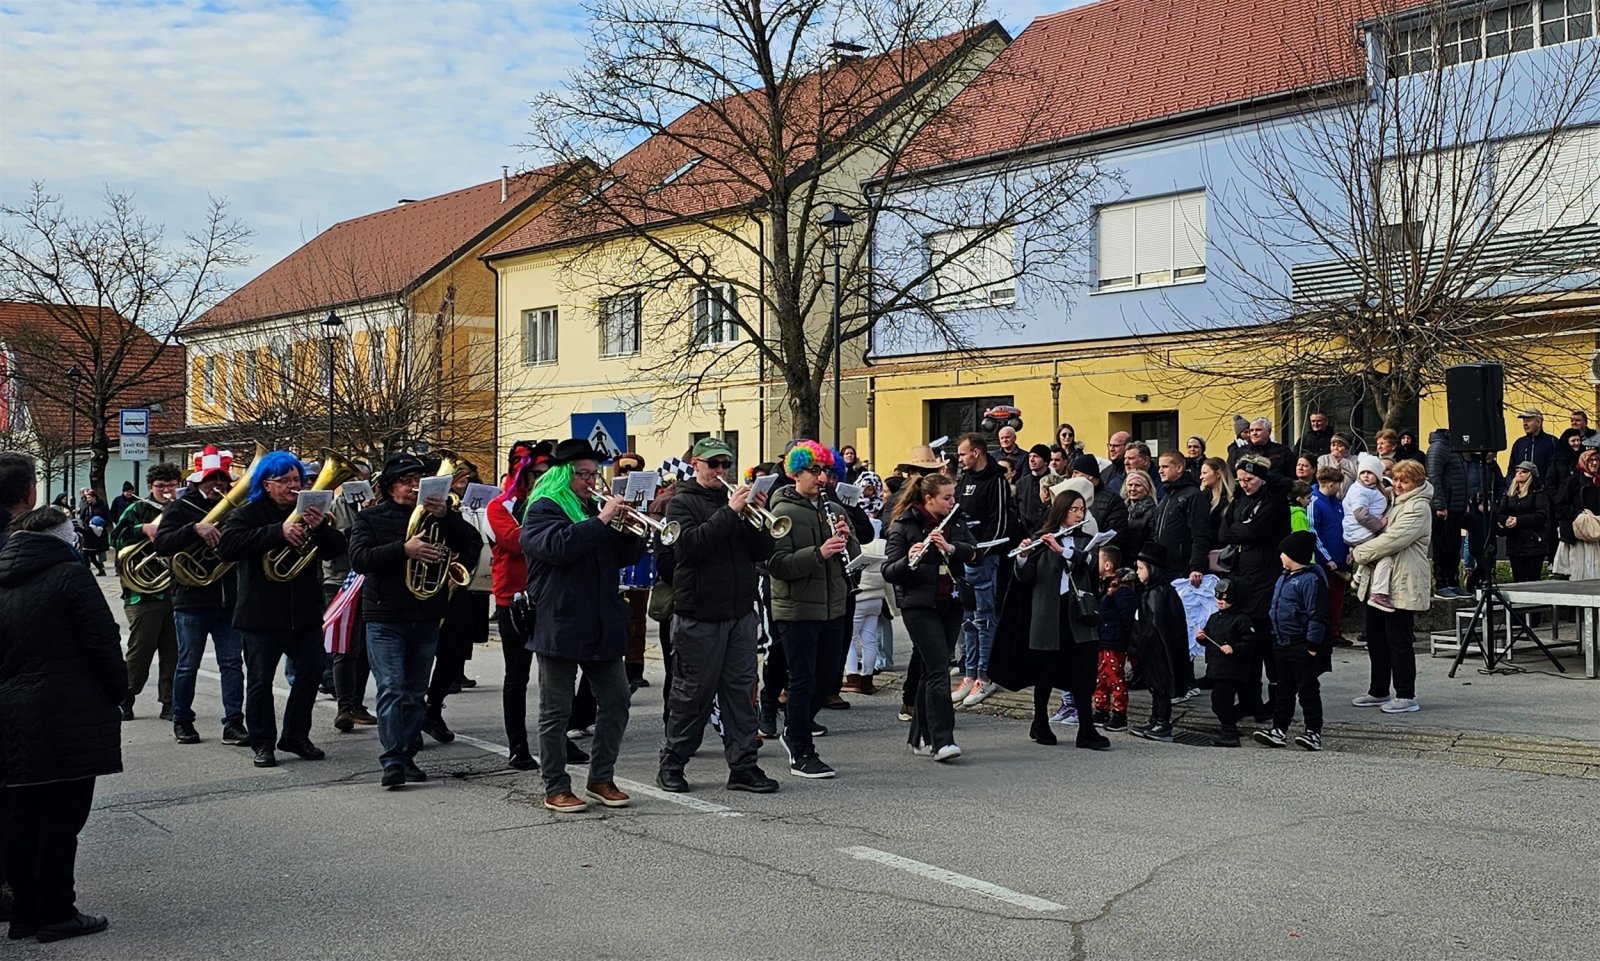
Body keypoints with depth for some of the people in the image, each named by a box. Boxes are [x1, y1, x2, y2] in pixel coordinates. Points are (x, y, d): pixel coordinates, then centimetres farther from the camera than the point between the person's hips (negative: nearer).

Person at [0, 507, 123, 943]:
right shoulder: (69, 574, -9)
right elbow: (103, 644, -12)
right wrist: (118, 691, 1)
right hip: (68, 720, -7)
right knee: (61, 817, -1)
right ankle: (56, 914, 4)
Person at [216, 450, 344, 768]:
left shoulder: (307, 512, 11)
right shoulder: (249, 514, -3)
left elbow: (338, 548, 4)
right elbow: (226, 546, -21)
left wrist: (320, 527, -19)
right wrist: (278, 532, -28)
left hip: (305, 612, 4)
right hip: (261, 615, -4)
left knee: (311, 673, 6)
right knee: (260, 682, 2)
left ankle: (296, 736, 21)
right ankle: (263, 743, 15)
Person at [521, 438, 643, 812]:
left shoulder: (594, 508, 17)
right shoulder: (542, 511, -4)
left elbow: (625, 556, 17)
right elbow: (559, 545, -25)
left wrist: (631, 529, -3)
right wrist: (602, 520, -23)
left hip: (602, 626, 7)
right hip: (559, 627, -7)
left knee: (616, 703, 7)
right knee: (556, 711, 2)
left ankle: (602, 778, 20)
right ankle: (556, 788, 10)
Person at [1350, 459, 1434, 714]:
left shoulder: (1419, 508, -11)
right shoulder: (1395, 502, 18)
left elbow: (1394, 538, -21)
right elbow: (1383, 533, 26)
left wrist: (1362, 552, -12)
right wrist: (1364, 552, 8)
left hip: (1403, 585, -10)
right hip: (1381, 582, 10)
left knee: (1398, 640, -5)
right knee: (1376, 638, 14)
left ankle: (1406, 696, 2)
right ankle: (1379, 692, 25)